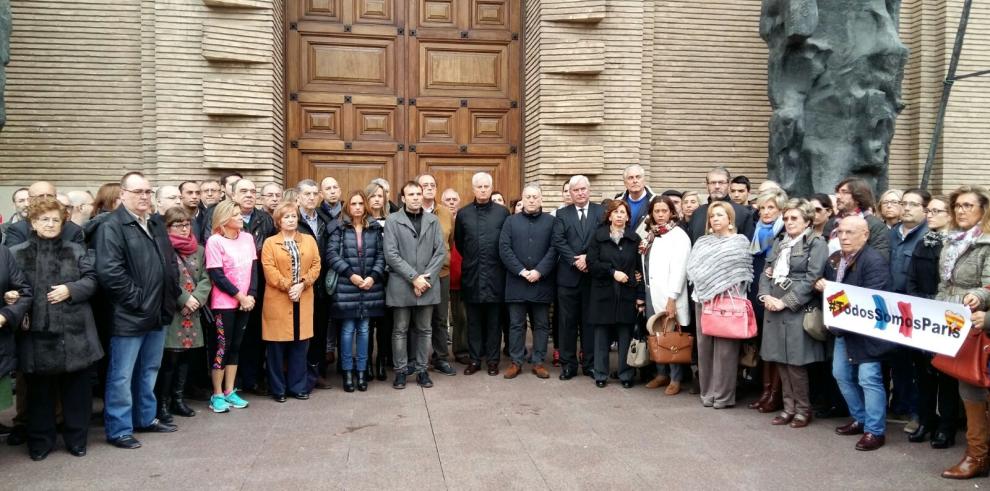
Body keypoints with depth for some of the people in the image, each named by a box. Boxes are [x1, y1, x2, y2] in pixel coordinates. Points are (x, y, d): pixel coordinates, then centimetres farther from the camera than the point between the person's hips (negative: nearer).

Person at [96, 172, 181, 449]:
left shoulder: (157, 226, 15)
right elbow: (109, 271, -21)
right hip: (129, 315, -8)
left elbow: (171, 263, 20)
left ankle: (146, 418, 32)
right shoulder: (112, 227, -11)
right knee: (122, 376, 3)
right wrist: (137, 299, -18)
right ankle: (118, 430, 13)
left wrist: (170, 297, 9)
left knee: (149, 372, 19)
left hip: (158, 313, 8)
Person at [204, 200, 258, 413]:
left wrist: (251, 295, -7)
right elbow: (217, 275, -12)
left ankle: (229, 392, 20)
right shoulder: (215, 241, -9)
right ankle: (217, 395, 11)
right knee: (221, 347, 1)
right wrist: (239, 296, -12)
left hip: (246, 302, 5)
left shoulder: (247, 238, 6)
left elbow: (253, 268, 5)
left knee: (235, 346, 11)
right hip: (224, 303, -5)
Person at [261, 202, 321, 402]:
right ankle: (278, 388, 13)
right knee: (277, 346, 2)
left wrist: (302, 284, -10)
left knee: (300, 345, 7)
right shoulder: (270, 243, 3)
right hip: (278, 300, -3)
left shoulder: (309, 240, 12)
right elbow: (269, 269, -7)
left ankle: (298, 386, 17)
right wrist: (288, 287, -15)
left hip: (303, 300, 3)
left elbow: (316, 265, 4)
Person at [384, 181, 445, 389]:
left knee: (424, 330, 9)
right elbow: (391, 254, -9)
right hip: (401, 285, -2)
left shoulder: (433, 221, 7)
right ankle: (400, 371, 16)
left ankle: (421, 370, 19)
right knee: (400, 330, 5)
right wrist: (414, 277, -14)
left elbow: (440, 252, 2)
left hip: (427, 285, 3)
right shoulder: (392, 221, -1)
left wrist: (426, 278, -9)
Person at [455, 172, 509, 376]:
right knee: (473, 320, 8)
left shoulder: (503, 212, 1)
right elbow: (458, 242, 14)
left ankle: (493, 360, 13)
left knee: (493, 320, 5)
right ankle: (475, 359, 15)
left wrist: (499, 262, 6)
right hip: (471, 275, 2)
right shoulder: (463, 213, 5)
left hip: (495, 275, -1)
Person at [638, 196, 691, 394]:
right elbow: (645, 264, 12)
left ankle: (676, 379, 7)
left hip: (668, 294, -6)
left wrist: (672, 298, -18)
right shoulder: (648, 234, 12)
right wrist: (643, 290, 3)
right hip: (650, 291, 6)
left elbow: (679, 269, -13)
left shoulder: (678, 235, -7)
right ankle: (662, 374, 22)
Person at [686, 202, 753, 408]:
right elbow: (692, 268, 8)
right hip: (704, 298, 3)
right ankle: (707, 392, 13)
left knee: (725, 348, -4)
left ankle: (723, 395, 4)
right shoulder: (702, 242, 15)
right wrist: (705, 286, -5)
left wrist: (731, 292, -7)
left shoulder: (740, 241, 6)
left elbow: (744, 271, 3)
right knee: (704, 346, 4)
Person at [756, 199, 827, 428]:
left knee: (795, 362, -3)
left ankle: (803, 409, 14)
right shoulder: (779, 242, 17)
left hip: (798, 311, -6)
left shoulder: (817, 244, -4)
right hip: (774, 309, 6)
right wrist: (765, 295, -5)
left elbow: (811, 279, -13)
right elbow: (765, 272, 14)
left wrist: (785, 302, -16)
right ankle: (789, 407, 20)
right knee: (780, 361, 9)